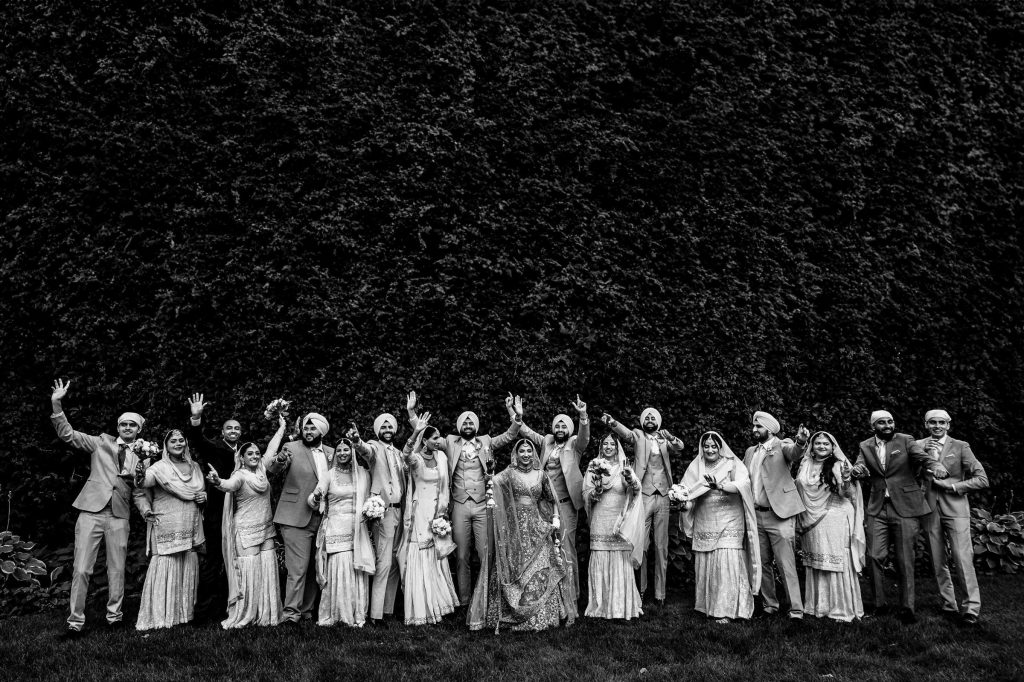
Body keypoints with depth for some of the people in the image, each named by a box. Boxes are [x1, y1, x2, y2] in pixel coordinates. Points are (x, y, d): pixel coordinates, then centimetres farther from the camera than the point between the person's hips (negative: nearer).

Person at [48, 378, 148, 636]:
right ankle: (75, 621, 7)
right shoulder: (101, 443, 10)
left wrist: (145, 510, -8)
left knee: (117, 570, 5)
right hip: (91, 511, -1)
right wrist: (56, 403, -9)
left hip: (119, 517, 1)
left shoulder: (140, 457, 13)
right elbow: (67, 434, 2)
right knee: (81, 569, -3)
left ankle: (114, 615, 19)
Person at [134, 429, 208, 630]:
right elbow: (144, 483, -25)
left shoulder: (194, 467, 12)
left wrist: (204, 496, 2)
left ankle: (185, 612, 22)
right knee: (165, 569, -8)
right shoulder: (160, 467, -6)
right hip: (166, 528, -6)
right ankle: (158, 616, 0)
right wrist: (140, 475, -47)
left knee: (188, 568, 10)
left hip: (190, 529, 6)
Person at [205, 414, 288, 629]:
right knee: (249, 571, -7)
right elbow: (230, 485, -32)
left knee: (268, 570, 4)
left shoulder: (261, 470, 8)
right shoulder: (240, 475, -10)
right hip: (246, 530, -6)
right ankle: (242, 617, 3)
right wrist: (218, 481, -54)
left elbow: (272, 448, 18)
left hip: (266, 529, 6)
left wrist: (282, 427, 25)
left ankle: (267, 614, 13)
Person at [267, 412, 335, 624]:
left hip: (322, 518, 5)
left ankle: (306, 609, 22)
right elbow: (271, 468, -17)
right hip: (296, 518, -5)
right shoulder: (292, 448, -2)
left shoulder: (331, 453, 12)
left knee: (315, 567, 11)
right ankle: (291, 611, -1)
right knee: (298, 567, -8)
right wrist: (279, 460, -38)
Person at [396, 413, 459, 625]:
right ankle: (420, 611, 5)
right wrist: (415, 432, -50)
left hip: (437, 512, 6)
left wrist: (443, 510, 8)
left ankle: (437, 604, 27)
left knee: (437, 560, 14)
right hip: (420, 513, -6)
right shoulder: (416, 459, -13)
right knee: (420, 562, -3)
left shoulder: (441, 457, 5)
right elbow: (405, 455, -38)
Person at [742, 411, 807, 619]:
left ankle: (796, 610, -2)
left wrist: (800, 442, -46)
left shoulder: (782, 446, -3)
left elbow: (793, 452, -25)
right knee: (762, 563, 12)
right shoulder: (750, 452, 16)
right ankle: (770, 604, 24)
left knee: (786, 565, -7)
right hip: (756, 515, 6)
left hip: (779, 515, -6)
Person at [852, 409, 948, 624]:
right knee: (875, 557, -2)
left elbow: (924, 458, -13)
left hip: (905, 507, -2)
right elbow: (859, 468, -1)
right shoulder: (865, 446, 8)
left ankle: (906, 608, 13)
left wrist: (937, 467, -36)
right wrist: (857, 470, -26)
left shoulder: (905, 441, -1)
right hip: (877, 509, 2)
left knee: (905, 560, 1)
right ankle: (880, 603, 12)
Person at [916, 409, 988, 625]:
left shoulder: (960, 447, 1)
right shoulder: (918, 446, 8)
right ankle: (949, 606, 18)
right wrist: (927, 453, -9)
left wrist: (952, 486, -11)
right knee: (938, 563, 8)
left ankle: (971, 608, -2)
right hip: (930, 510, 3)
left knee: (963, 559, -10)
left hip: (955, 510, -3)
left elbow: (982, 479, -2)